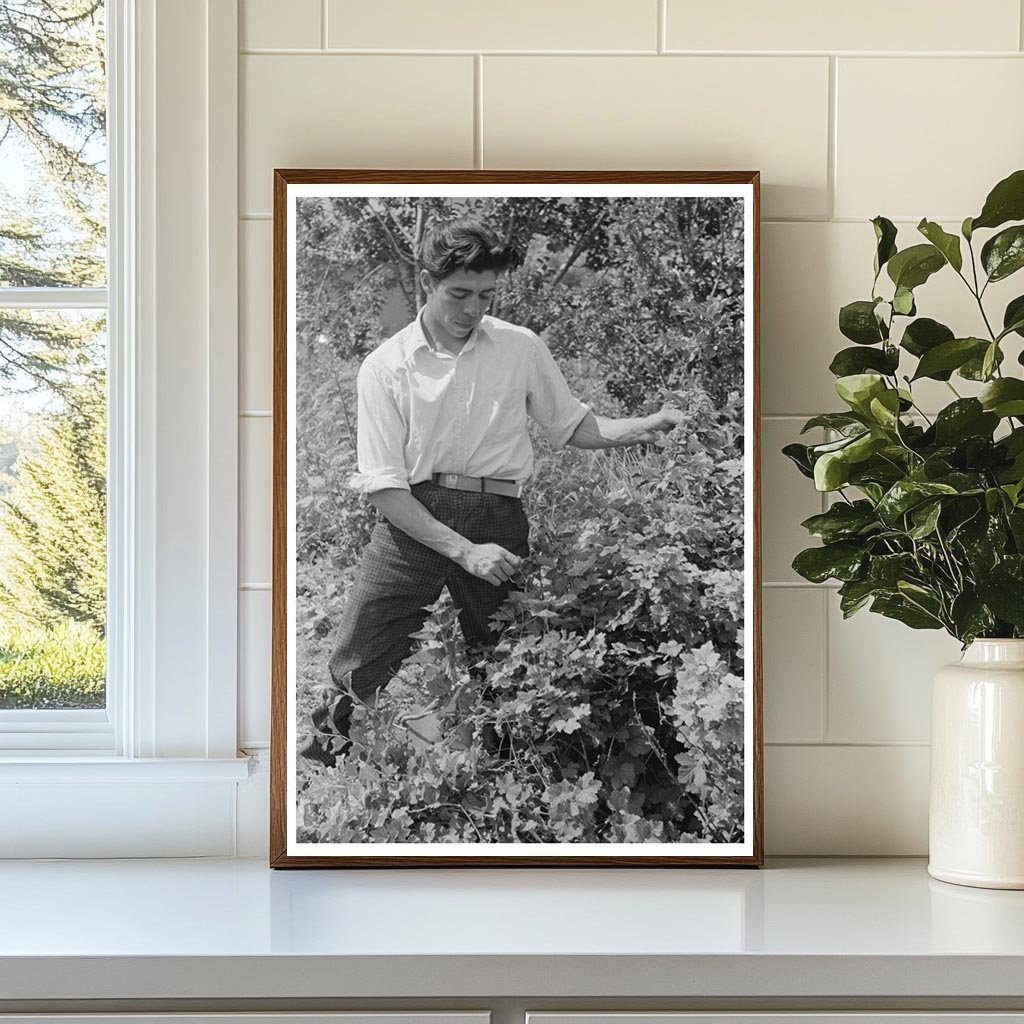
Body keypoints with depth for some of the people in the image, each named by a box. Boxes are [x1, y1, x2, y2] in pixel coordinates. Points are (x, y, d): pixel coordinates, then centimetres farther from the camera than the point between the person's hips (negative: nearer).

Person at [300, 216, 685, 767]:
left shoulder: (520, 348, 8)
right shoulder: (385, 366, 1)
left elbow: (574, 426, 19)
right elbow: (384, 486, -6)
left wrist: (648, 425, 0)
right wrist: (464, 550, -15)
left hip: (497, 515, 2)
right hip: (413, 518, -1)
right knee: (355, 669, -6)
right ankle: (323, 764, 16)